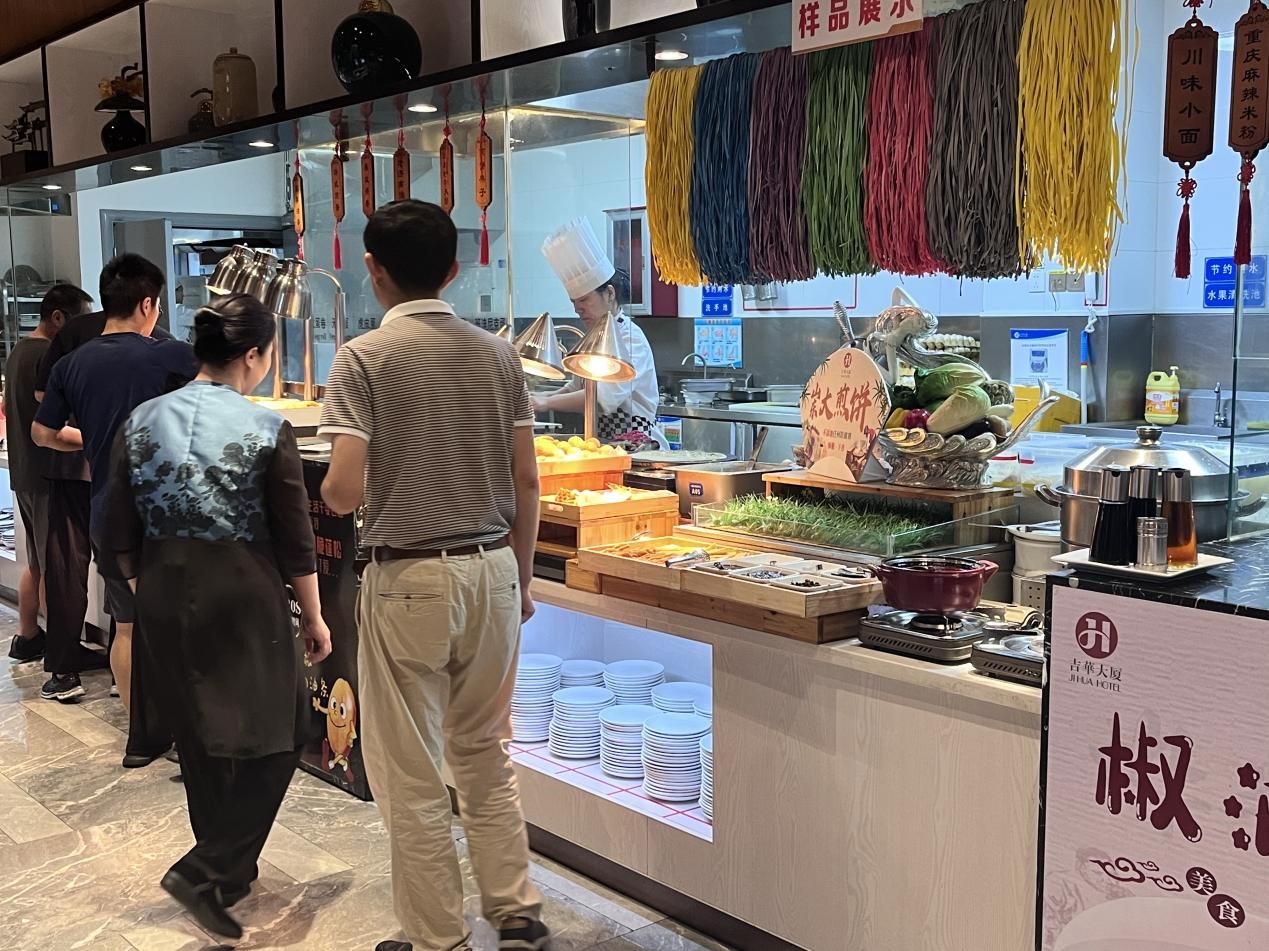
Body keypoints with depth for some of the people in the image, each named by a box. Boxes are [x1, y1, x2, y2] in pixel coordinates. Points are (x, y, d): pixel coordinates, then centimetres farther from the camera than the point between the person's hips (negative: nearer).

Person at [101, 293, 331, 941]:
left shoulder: (141, 423, 1)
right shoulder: (266, 430, -11)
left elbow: (120, 537, 5)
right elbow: (295, 539, -7)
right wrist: (313, 618, 4)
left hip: (165, 596, 6)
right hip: (242, 596, -5)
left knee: (197, 736, 19)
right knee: (275, 733, 8)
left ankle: (227, 867, 34)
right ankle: (209, 873, 0)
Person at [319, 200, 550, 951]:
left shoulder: (366, 357, -9)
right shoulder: (497, 354, 4)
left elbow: (345, 489, -15)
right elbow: (526, 482, 4)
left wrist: (331, 493, 8)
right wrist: (521, 578, 15)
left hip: (410, 579, -5)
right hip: (492, 571, 5)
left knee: (412, 776, 8)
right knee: (486, 754, 19)